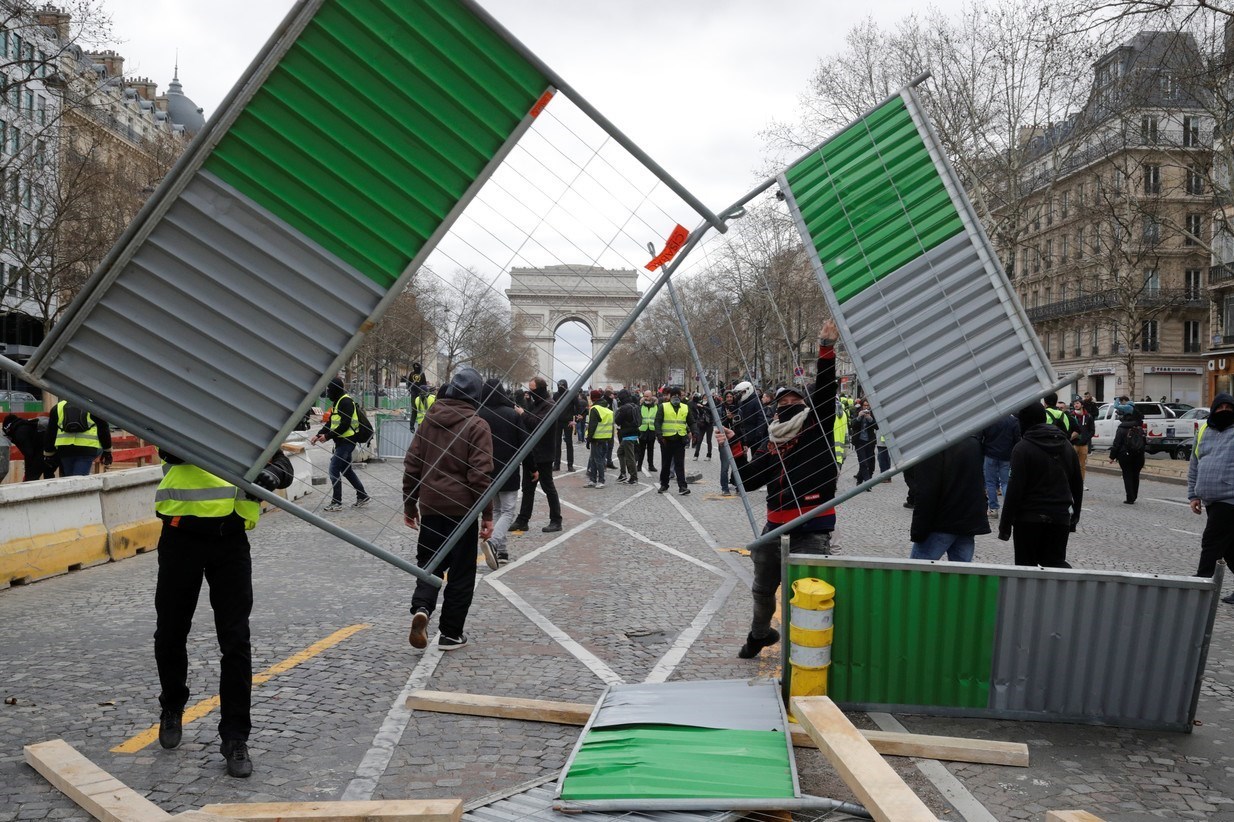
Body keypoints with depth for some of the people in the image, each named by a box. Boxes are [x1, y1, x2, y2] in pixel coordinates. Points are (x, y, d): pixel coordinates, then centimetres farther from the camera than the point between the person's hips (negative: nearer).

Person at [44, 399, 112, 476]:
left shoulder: (58, 407, 16)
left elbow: (50, 433, 18)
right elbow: (103, 429, 9)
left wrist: (48, 454, 25)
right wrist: (107, 451, 15)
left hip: (65, 448, 2)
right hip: (87, 448, -2)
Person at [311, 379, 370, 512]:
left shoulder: (345, 402, -16)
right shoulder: (338, 401, 16)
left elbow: (345, 425, -23)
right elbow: (331, 423, 18)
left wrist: (327, 436, -20)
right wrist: (319, 434, 6)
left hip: (346, 441, -10)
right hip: (342, 441, 10)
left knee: (333, 470, -8)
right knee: (346, 470, 16)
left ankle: (336, 502, -1)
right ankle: (363, 497, 24)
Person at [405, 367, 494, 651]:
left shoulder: (430, 419, 5)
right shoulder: (477, 425, -9)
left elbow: (412, 463, 7)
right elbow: (481, 474, -14)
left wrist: (409, 503, 16)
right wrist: (487, 515, -9)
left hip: (430, 505, 4)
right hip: (462, 508, -4)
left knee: (428, 561, 16)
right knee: (461, 570, 8)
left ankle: (421, 608, -11)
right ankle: (451, 633, 13)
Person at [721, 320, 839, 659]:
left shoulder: (817, 428, 0)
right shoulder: (773, 448, 14)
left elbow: (824, 391, -14)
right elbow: (746, 480, 17)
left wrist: (826, 348, -23)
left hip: (812, 530, -7)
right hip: (775, 526, 7)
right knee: (763, 587, 23)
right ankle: (760, 633, 49)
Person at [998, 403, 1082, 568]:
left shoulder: (1022, 448, -11)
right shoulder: (1067, 446, 11)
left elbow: (1015, 488, -14)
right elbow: (1078, 485, 16)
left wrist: (1005, 523, -9)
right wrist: (1074, 516, 24)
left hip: (1029, 517, -5)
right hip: (1060, 517, 5)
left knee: (1026, 564, 5)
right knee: (1056, 561, 13)